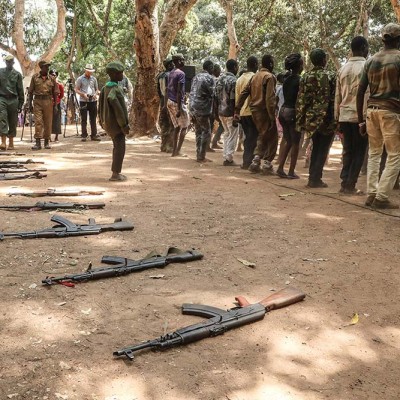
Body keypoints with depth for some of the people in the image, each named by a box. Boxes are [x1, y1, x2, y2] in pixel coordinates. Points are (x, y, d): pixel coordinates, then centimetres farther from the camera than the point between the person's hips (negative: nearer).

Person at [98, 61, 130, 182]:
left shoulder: (105, 88, 8)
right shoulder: (115, 90, -21)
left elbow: (101, 106, 14)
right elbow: (118, 108, -23)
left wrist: (102, 121, 20)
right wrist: (124, 124, -17)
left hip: (108, 122, 10)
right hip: (116, 123, -10)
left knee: (117, 147, 19)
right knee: (120, 148, -4)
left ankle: (116, 172, 26)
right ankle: (115, 174, -1)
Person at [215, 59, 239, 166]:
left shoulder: (220, 79, 8)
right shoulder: (233, 80, -15)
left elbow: (216, 97, 11)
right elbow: (233, 100, -19)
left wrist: (216, 111, 18)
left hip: (221, 111, 8)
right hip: (230, 112, -8)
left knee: (226, 134, 18)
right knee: (232, 135, 1)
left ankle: (226, 157, 20)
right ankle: (228, 158, 1)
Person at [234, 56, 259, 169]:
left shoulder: (240, 79, 12)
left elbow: (237, 96, 14)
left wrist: (238, 112, 18)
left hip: (242, 112, 7)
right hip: (252, 112, -7)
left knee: (248, 137, 15)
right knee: (253, 138, -1)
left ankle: (246, 161, 13)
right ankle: (248, 162, -3)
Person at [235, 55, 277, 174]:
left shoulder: (255, 77, 13)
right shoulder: (269, 77, -10)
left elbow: (244, 93, 10)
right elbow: (270, 98, -19)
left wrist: (237, 111, 10)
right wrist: (272, 116, -20)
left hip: (254, 110, 7)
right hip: (264, 111, -7)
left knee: (262, 136, 19)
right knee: (271, 137, 4)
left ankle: (256, 161, 9)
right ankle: (267, 164, 2)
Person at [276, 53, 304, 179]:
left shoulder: (287, 79, 9)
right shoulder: (299, 80, -12)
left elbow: (286, 96, 10)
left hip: (283, 110, 7)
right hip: (293, 112, -7)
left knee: (288, 141, 15)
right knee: (295, 143, 2)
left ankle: (280, 168, 11)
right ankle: (291, 172, 4)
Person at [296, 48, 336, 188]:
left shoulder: (305, 77, 4)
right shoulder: (330, 77, -8)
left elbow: (300, 100, 2)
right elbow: (334, 100, -10)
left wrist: (300, 120, 5)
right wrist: (336, 121, -5)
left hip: (311, 118, 4)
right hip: (326, 119, -4)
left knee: (316, 148, 17)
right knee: (323, 149, 4)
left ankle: (312, 177, 16)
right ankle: (315, 178, 1)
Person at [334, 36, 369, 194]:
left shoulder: (343, 69, 12)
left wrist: (337, 116, 18)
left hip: (344, 115, 6)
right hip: (360, 115, -6)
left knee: (347, 151, 10)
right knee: (359, 152, 0)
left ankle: (344, 183, 7)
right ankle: (350, 185, -2)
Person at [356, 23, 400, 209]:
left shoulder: (371, 60, 12)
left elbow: (360, 92, 10)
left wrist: (361, 120, 15)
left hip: (372, 110, 6)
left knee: (374, 153, 14)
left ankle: (371, 194, 9)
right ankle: (381, 197, -5)